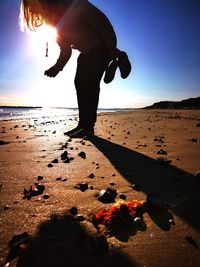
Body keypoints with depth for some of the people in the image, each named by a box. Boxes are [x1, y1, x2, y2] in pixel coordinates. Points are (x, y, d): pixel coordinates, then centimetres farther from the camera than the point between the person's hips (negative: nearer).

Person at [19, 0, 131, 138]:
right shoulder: (56, 21, 5)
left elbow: (102, 22, -21)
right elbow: (65, 50, 8)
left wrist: (114, 52, -27)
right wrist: (57, 68, -7)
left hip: (102, 47, -8)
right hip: (87, 52, 8)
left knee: (90, 83, -20)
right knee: (80, 83, -2)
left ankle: (89, 127, -20)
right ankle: (82, 124, 0)